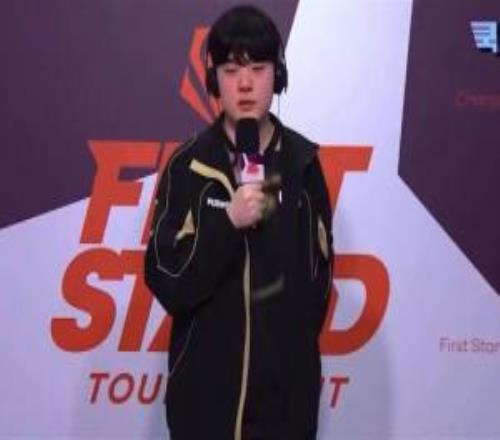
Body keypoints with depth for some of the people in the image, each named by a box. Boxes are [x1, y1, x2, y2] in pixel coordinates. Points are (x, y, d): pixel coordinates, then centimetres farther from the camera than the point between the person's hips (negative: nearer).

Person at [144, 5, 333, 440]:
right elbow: (166, 283, -11)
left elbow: (318, 273, 8)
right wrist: (228, 223, -21)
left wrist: (296, 345, 6)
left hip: (288, 390, 2)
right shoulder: (189, 166, -5)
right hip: (207, 391, -2)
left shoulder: (302, 163, 1)